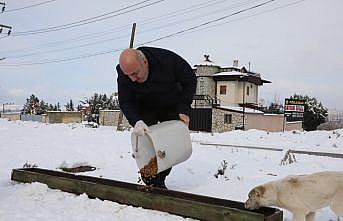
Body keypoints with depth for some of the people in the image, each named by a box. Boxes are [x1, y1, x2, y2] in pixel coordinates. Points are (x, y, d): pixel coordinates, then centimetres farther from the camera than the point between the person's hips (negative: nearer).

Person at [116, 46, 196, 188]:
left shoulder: (168, 59, -34)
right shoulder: (123, 74, -28)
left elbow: (190, 80, -20)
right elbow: (125, 102, -21)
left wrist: (184, 110, -25)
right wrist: (136, 122, -41)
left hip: (173, 107, 0)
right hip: (145, 108, 1)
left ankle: (159, 182, 9)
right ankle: (149, 181, 1)